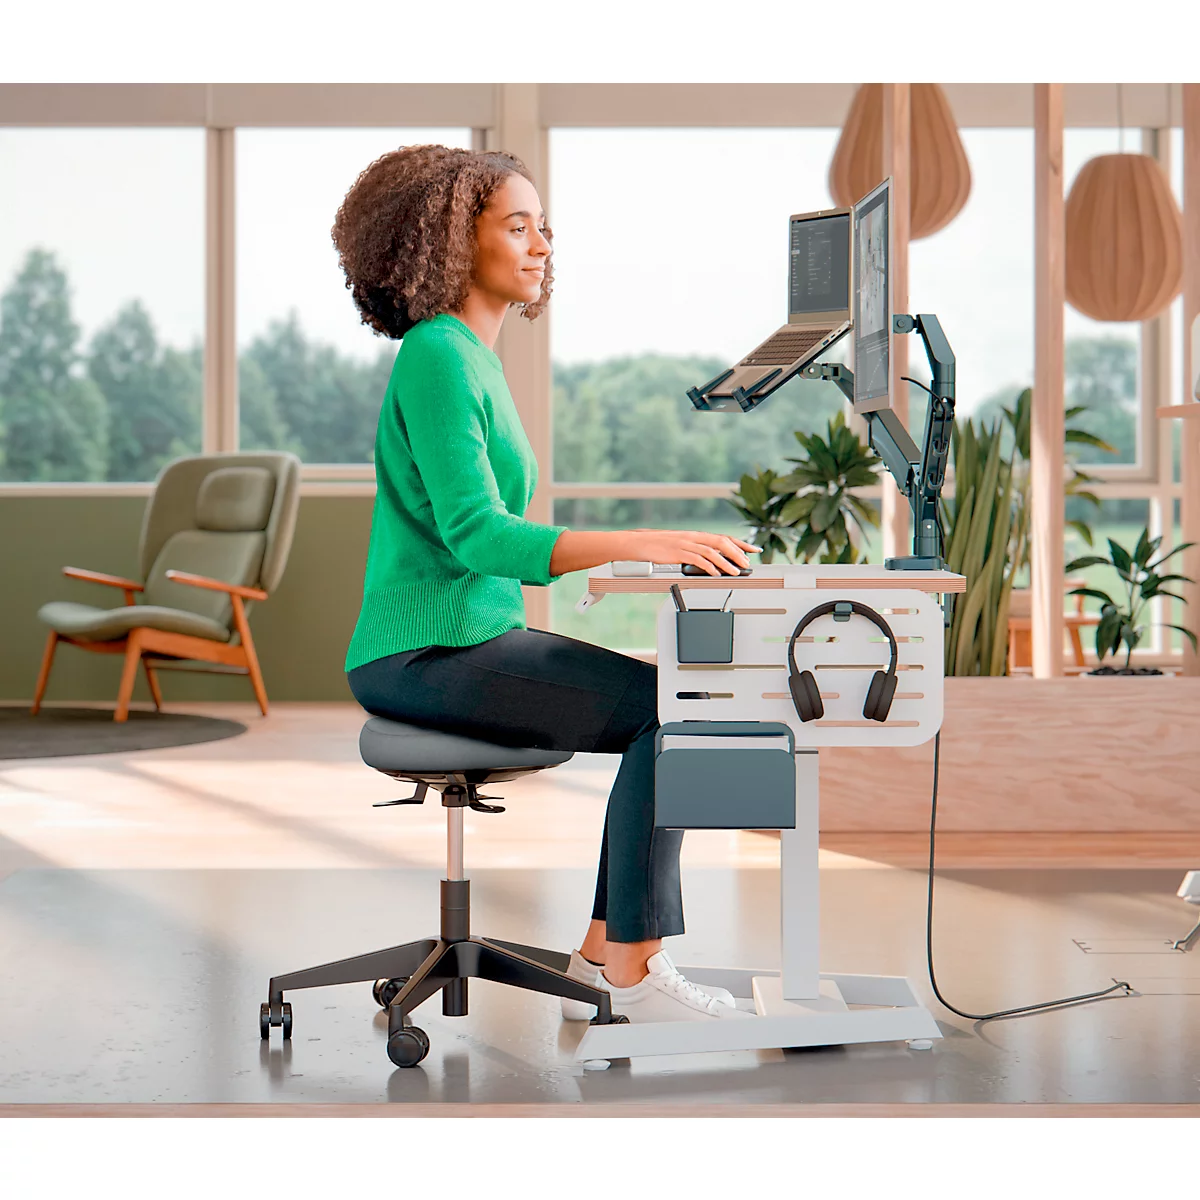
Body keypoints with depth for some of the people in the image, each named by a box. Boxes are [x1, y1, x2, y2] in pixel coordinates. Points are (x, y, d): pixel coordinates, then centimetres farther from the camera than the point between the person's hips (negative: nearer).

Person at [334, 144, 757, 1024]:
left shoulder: (476, 355, 17)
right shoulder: (437, 357, -14)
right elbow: (473, 534, -25)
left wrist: (642, 547, 12)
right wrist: (639, 543, -31)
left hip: (479, 632, 10)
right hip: (425, 654, -9)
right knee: (671, 706, -18)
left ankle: (602, 958, 2)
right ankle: (631, 973, -12)